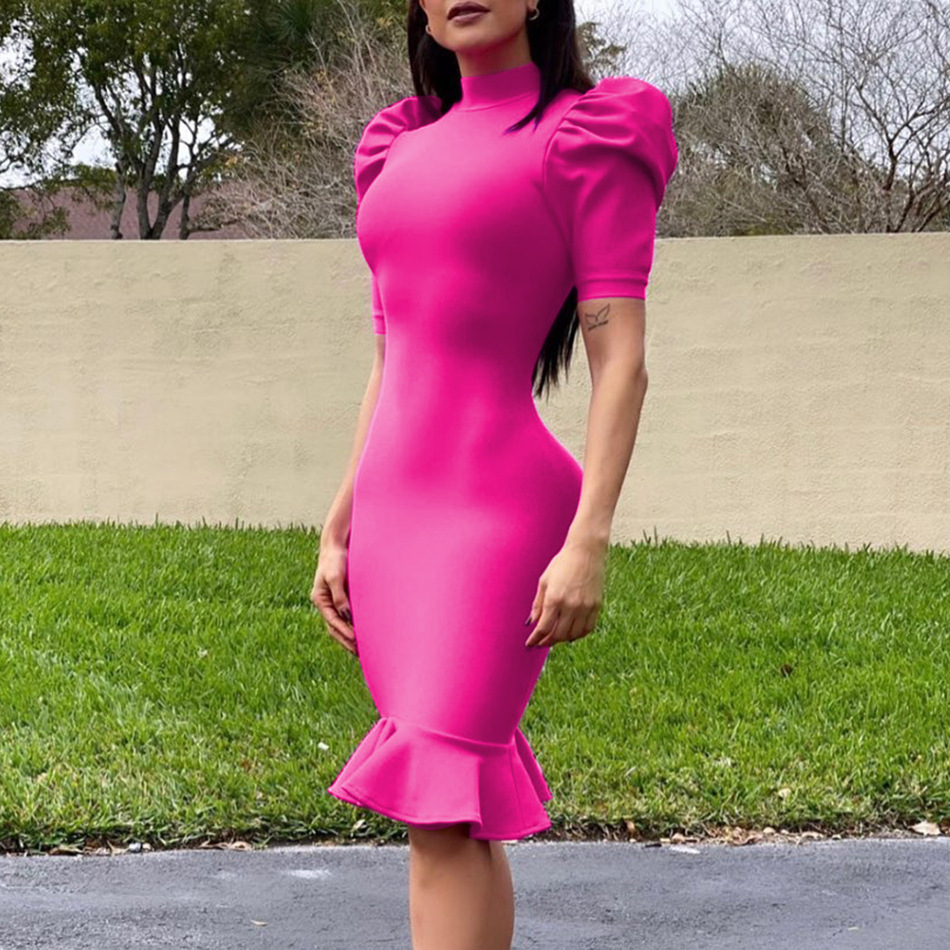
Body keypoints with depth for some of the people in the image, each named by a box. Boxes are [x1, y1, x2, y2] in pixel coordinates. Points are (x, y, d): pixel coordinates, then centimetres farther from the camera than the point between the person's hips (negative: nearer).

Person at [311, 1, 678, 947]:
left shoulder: (593, 139, -2)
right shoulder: (409, 154, 18)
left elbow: (621, 361, -9)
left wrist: (589, 541, -19)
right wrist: (339, 532, 15)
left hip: (500, 508, -7)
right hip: (397, 514, 7)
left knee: (441, 810, -16)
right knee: (464, 811, 8)